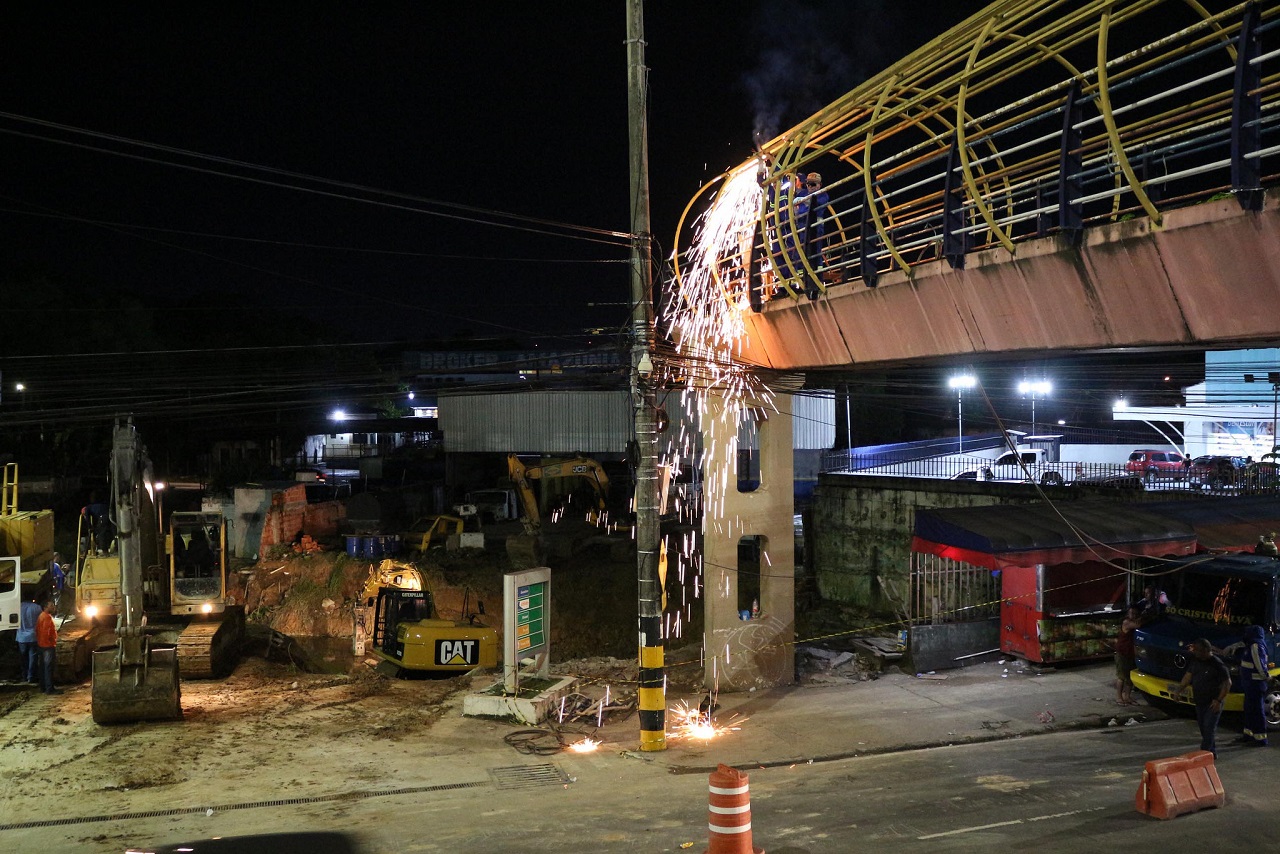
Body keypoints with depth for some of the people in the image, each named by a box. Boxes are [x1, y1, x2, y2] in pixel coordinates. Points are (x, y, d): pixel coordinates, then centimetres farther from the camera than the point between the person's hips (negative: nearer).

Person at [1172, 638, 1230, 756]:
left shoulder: (1217, 664, -17)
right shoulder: (1195, 661, 5)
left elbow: (1227, 683, -14)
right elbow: (1188, 676, 13)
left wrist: (1219, 700, -19)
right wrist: (1179, 690, 1)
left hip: (1213, 703, -8)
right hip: (1200, 701, 8)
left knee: (1209, 729, -10)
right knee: (1203, 729, 14)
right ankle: (1212, 753, 27)